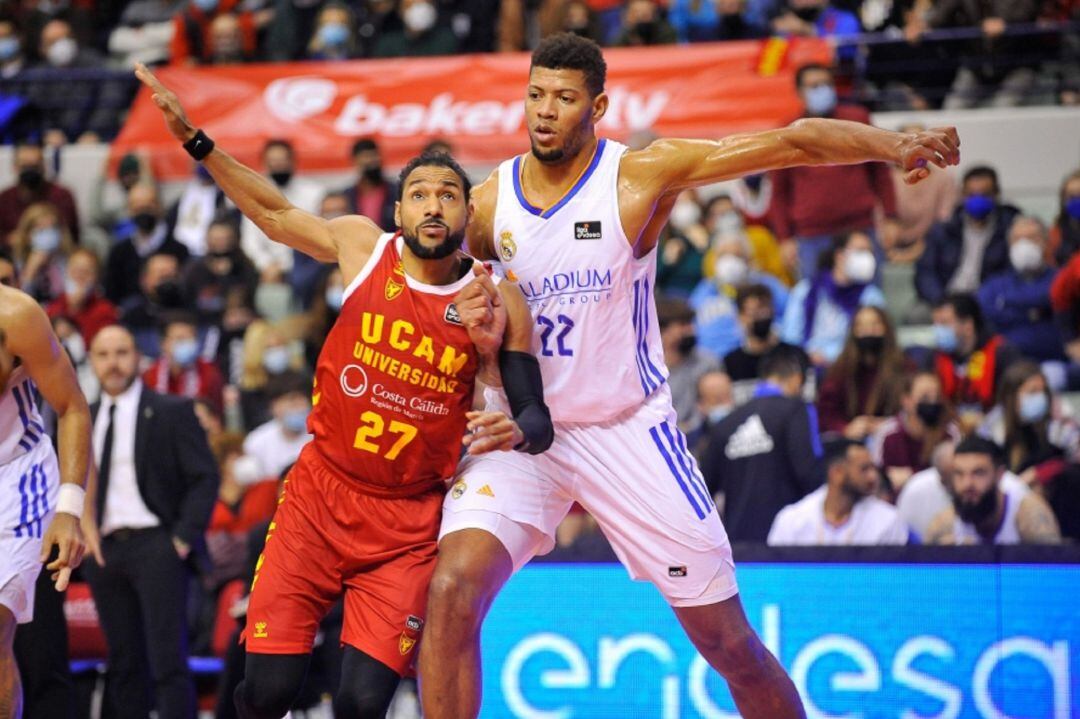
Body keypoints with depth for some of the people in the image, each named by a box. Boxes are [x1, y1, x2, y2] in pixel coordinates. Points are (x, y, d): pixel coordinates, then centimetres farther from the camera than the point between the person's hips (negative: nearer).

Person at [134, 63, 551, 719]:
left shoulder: (497, 303, -4)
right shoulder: (362, 246, -1)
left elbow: (538, 417, -3)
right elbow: (273, 213, 14)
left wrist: (517, 432, -27)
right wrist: (194, 138, 9)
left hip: (409, 522, -1)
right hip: (320, 496, 1)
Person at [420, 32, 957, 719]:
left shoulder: (642, 173, -10)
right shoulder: (489, 202, -1)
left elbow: (792, 141, -16)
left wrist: (893, 143, -31)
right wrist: (475, 324, -4)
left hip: (628, 430, -2)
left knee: (729, 641, 1)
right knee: (454, 589, -22)